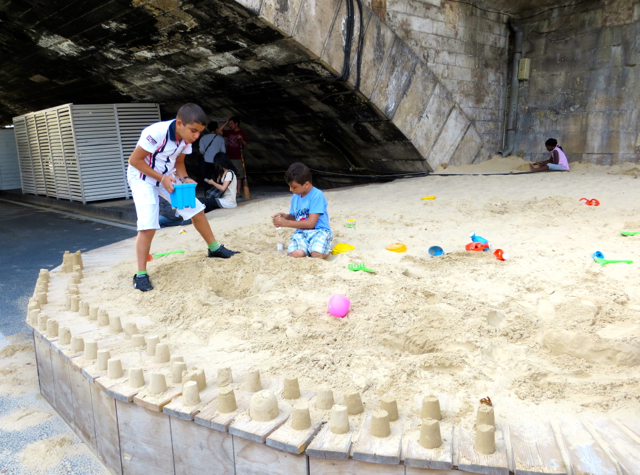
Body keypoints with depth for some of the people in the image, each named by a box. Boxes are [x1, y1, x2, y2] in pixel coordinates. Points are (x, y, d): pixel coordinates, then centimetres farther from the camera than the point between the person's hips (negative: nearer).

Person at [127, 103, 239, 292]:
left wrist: (185, 178, -13)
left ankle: (214, 248, 24)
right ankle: (141, 275, -6)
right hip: (143, 177, -7)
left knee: (196, 209, 6)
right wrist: (161, 178, -28)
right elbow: (134, 160, -24)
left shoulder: (186, 138, -10)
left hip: (168, 177, 7)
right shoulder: (156, 133, -32)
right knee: (148, 226, -17)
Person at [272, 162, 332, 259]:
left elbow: (310, 223, -16)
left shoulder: (317, 195, -13)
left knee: (318, 254, -34)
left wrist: (285, 223, -14)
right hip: (301, 232, 4)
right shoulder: (295, 197, 9)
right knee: (295, 254, -30)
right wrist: (285, 216, -4)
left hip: (319, 230, -4)